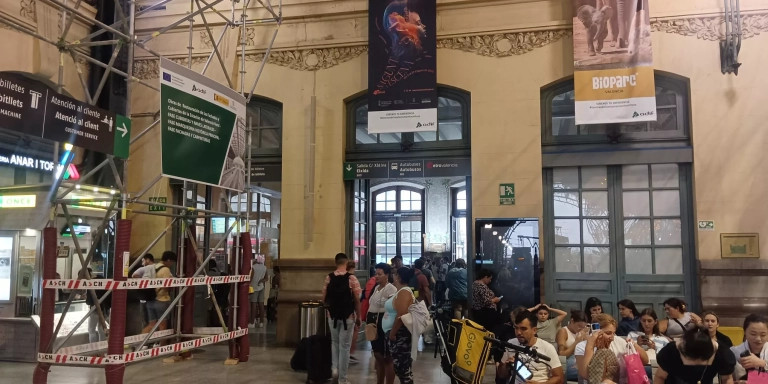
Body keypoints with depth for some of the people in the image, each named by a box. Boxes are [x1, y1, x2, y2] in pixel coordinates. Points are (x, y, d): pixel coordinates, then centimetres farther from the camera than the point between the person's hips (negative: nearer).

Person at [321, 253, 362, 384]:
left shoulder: (328, 278, -3)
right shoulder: (352, 279, -12)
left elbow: (324, 298, 2)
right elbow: (357, 300, -10)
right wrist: (358, 317, 1)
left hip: (332, 315, 3)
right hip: (348, 316, -2)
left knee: (334, 342, 25)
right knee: (344, 346, 5)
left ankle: (334, 367, 14)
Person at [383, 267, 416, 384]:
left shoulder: (404, 292, -17)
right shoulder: (400, 291, 15)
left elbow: (401, 316, -26)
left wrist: (392, 333, -20)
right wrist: (391, 333, 19)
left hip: (400, 335, -10)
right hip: (396, 335, 10)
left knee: (402, 367, -6)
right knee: (400, 366, 14)